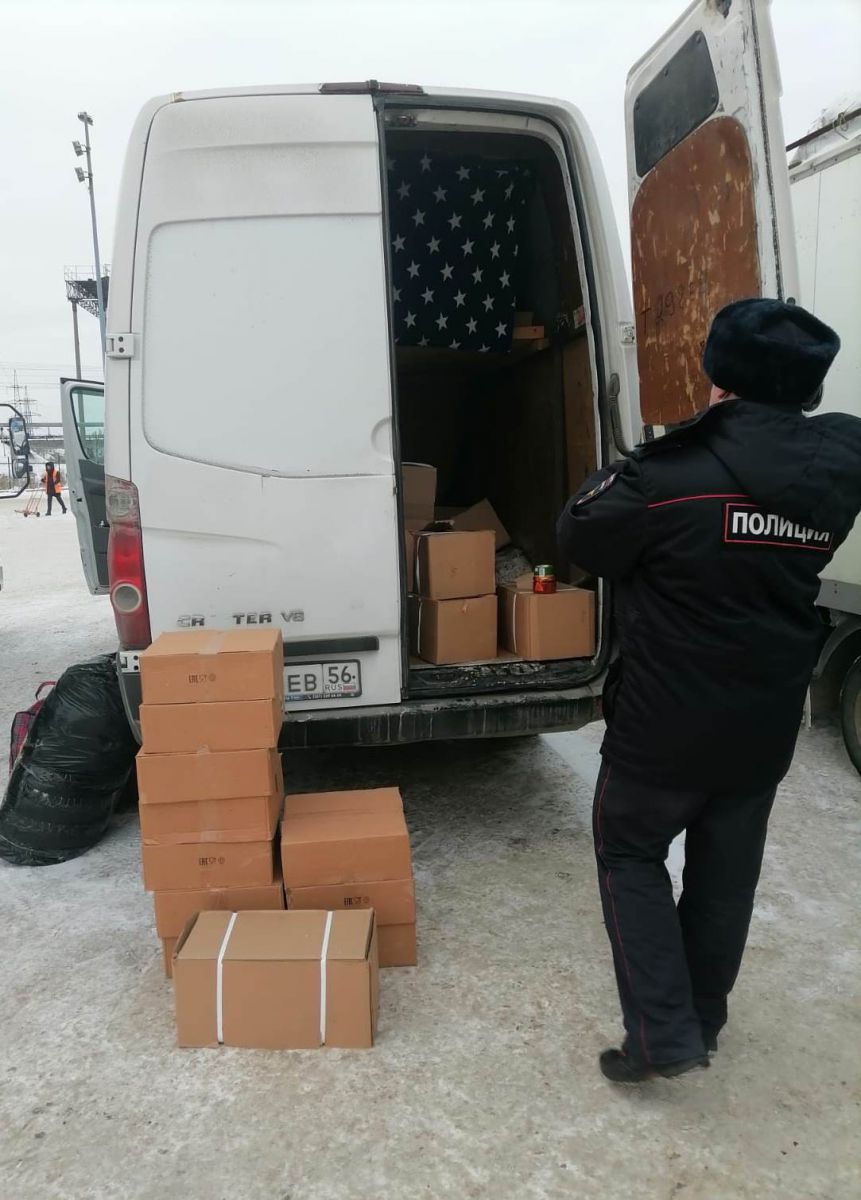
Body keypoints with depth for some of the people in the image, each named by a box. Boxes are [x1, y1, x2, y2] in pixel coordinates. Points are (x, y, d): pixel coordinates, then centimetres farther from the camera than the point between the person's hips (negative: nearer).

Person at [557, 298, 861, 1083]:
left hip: (668, 718, -5)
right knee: (727, 872, 20)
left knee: (630, 853, 16)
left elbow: (580, 541, -9)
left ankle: (664, 1034, 13)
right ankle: (703, 1023, 38)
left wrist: (622, 477, 8)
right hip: (767, 721, 6)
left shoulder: (673, 473, -23)